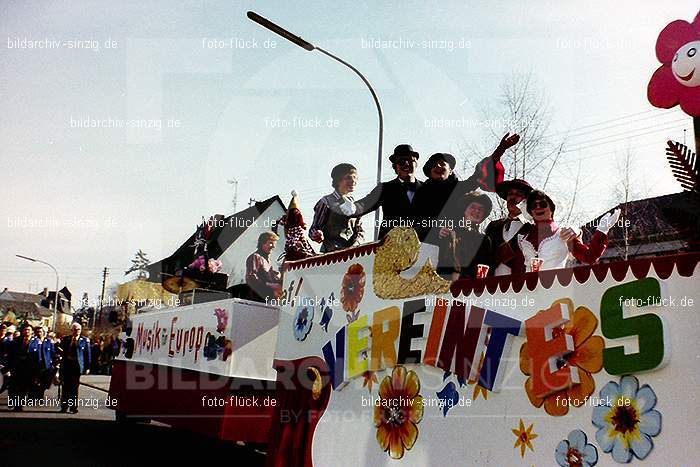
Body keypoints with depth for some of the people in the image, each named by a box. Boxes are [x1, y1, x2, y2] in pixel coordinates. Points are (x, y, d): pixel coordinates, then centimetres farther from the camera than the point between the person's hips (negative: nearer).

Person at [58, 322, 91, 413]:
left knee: (74, 387, 2)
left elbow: (88, 355, 3)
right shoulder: (65, 339, 9)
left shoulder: (85, 340, 4)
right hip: (66, 366, 1)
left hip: (77, 366, -1)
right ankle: (64, 407, 11)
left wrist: (87, 367, -2)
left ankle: (73, 407, 8)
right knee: (65, 386, 3)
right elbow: (61, 351, 10)